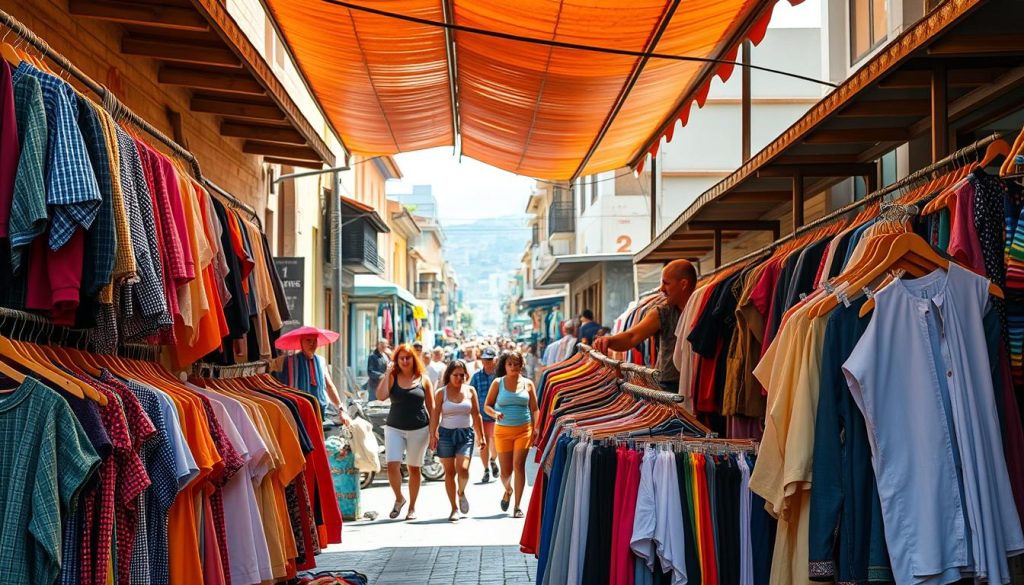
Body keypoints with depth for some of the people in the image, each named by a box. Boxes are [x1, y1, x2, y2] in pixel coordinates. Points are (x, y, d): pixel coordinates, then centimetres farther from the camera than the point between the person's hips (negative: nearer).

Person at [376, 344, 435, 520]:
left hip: (419, 430, 0)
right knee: (392, 466, -13)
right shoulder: (392, 378, 3)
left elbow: (431, 406, 6)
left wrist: (434, 430, 1)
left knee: (414, 469, 8)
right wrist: (387, 374, -13)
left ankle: (412, 507, 22)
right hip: (394, 428, 0)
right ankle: (399, 498, 12)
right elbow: (381, 396, -14)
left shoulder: (423, 379, 3)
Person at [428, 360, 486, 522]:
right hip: (446, 434, 0)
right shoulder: (441, 393, 1)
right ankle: (454, 508, 13)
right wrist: (433, 436, -11)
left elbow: (476, 415, 9)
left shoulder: (470, 391, 5)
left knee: (463, 469, -17)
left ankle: (462, 493, 14)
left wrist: (481, 437, 8)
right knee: (449, 472, 3)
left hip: (466, 434, 0)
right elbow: (435, 416, -1)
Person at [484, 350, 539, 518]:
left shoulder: (528, 384, 6)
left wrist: (536, 429, -1)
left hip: (524, 430, 0)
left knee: (519, 466, -10)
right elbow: (487, 406, 3)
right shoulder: (498, 383, 4)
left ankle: (518, 506, -2)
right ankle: (508, 490, 37)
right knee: (505, 471, 2)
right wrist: (495, 413, -18)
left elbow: (534, 409, 8)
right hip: (503, 431, 0)